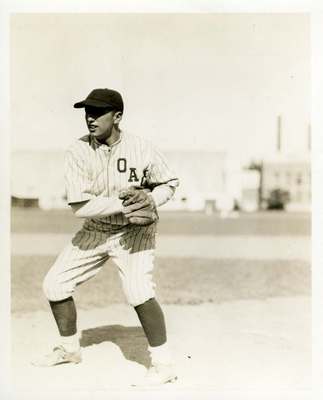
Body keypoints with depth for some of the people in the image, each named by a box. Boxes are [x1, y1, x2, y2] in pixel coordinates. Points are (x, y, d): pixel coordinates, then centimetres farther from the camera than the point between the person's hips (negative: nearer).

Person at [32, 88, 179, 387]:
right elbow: (79, 205, -23)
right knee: (55, 284, 7)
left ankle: (164, 364, -6)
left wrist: (150, 199, -23)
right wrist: (124, 203, -31)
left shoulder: (141, 149, -17)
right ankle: (70, 349, 30)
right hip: (95, 230, 4)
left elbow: (169, 183, -2)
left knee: (138, 292, -23)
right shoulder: (78, 151, -15)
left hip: (135, 230, -4)